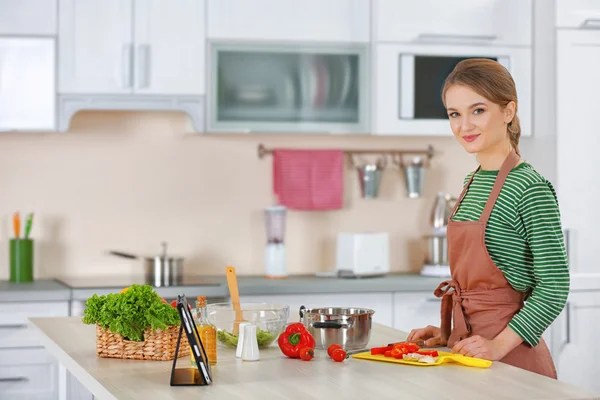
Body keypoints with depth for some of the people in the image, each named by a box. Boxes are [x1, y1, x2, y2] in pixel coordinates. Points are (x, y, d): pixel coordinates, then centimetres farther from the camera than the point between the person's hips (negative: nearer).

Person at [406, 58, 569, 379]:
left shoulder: (531, 188, -15)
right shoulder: (472, 182, 8)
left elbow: (553, 289, -17)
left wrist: (500, 344, -21)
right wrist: (448, 332, 5)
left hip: (511, 357, -7)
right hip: (466, 347, 7)